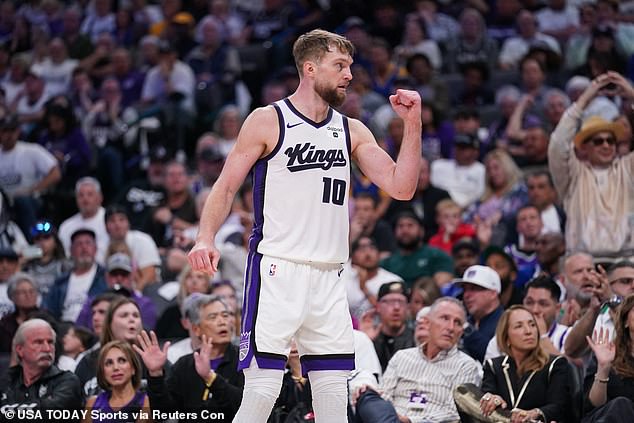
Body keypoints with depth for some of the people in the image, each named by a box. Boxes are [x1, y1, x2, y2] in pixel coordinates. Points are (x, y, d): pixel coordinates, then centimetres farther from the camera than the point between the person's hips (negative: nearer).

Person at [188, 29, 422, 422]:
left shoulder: (352, 131, 14)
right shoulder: (268, 121, 1)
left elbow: (401, 187, 9)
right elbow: (226, 187, -1)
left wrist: (413, 124, 1)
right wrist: (206, 238, -17)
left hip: (329, 278, 5)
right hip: (277, 271, -5)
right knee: (263, 388, -12)